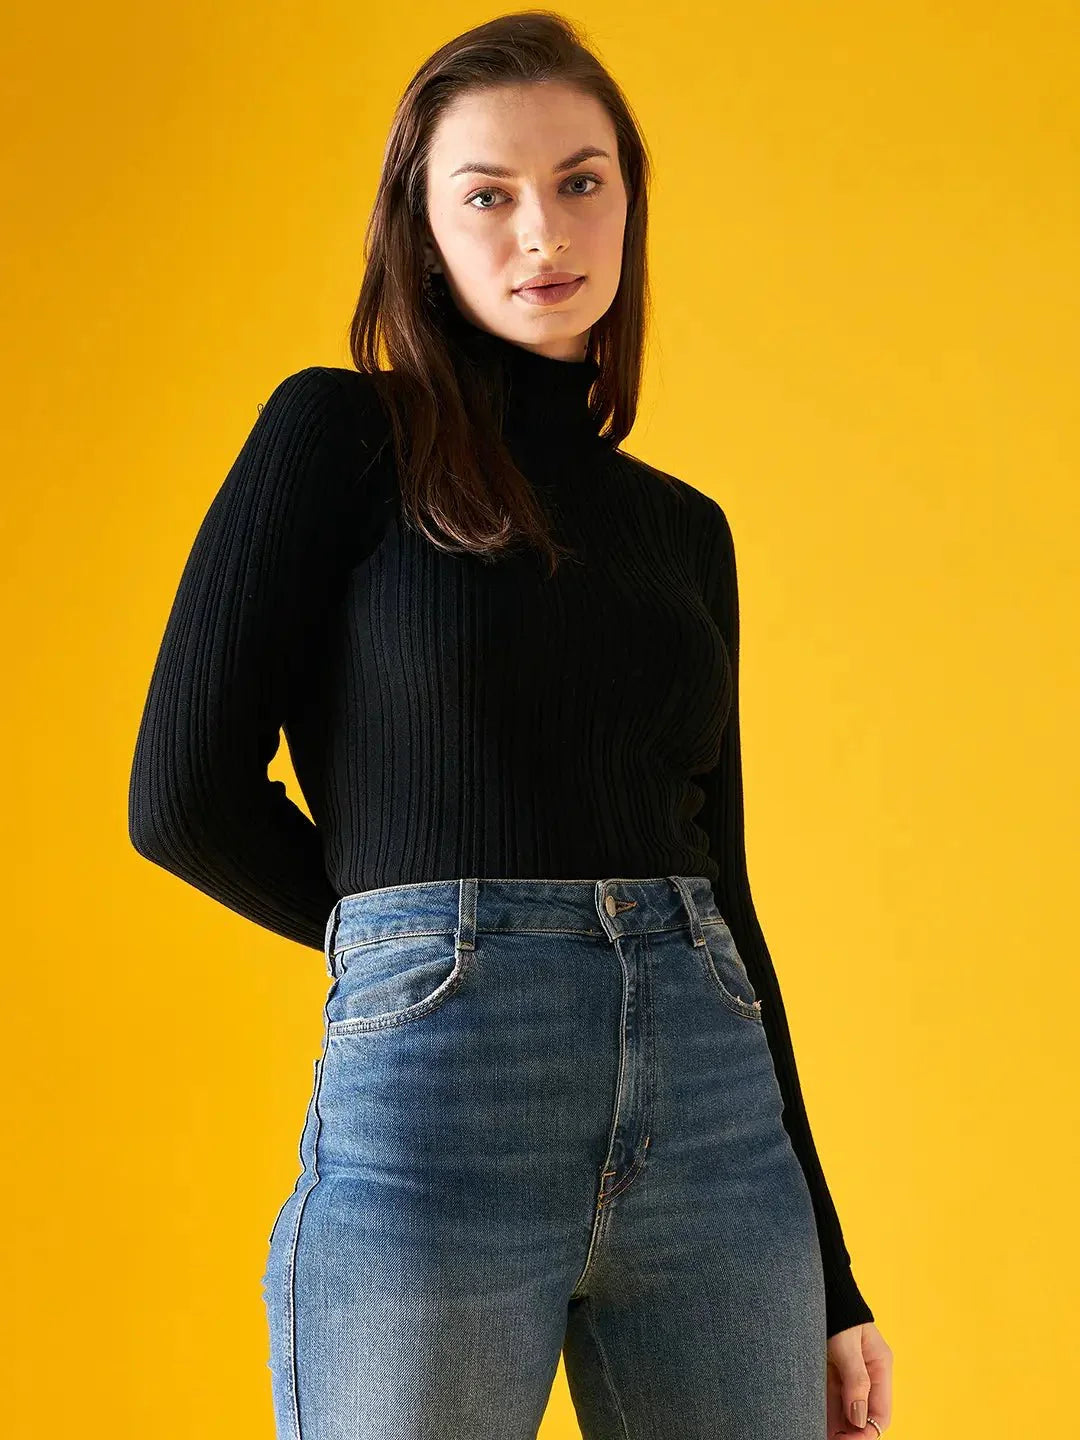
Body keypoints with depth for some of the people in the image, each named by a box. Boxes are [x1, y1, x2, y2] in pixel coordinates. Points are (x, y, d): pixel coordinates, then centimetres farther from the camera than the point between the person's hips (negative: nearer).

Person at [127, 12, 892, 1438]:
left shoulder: (685, 529, 16)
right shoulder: (341, 433, 3)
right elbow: (186, 795, -3)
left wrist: (828, 1270, 14)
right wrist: (427, 939, 10)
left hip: (718, 1107, 4)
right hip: (434, 1104, -4)